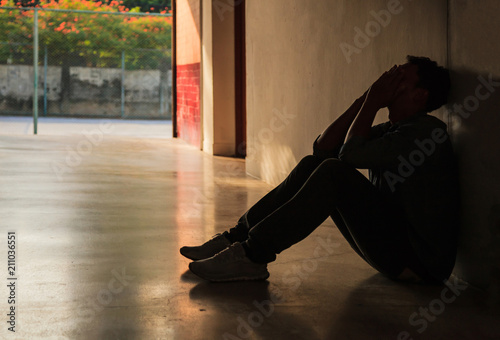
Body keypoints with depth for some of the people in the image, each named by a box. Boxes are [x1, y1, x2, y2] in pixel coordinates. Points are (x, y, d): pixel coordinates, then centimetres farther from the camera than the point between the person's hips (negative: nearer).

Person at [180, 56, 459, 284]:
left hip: (420, 263, -9)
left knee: (334, 173, -25)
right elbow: (323, 148, 10)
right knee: (312, 164, 3)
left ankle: (253, 255, -24)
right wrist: (365, 100, 3)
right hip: (393, 246, 9)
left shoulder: (428, 131, -14)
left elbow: (351, 153, -23)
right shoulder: (393, 130, 15)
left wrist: (373, 103, -8)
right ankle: (238, 238, -3)